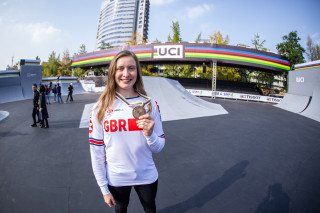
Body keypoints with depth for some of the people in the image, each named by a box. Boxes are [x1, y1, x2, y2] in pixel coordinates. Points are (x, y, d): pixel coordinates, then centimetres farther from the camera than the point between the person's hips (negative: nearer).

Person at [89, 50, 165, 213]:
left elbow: (159, 147, -3)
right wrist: (104, 188, -3)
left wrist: (150, 134, -25)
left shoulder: (149, 104, -8)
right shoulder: (101, 108, -11)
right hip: (116, 179, -1)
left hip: (146, 176, 2)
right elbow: (96, 149, -6)